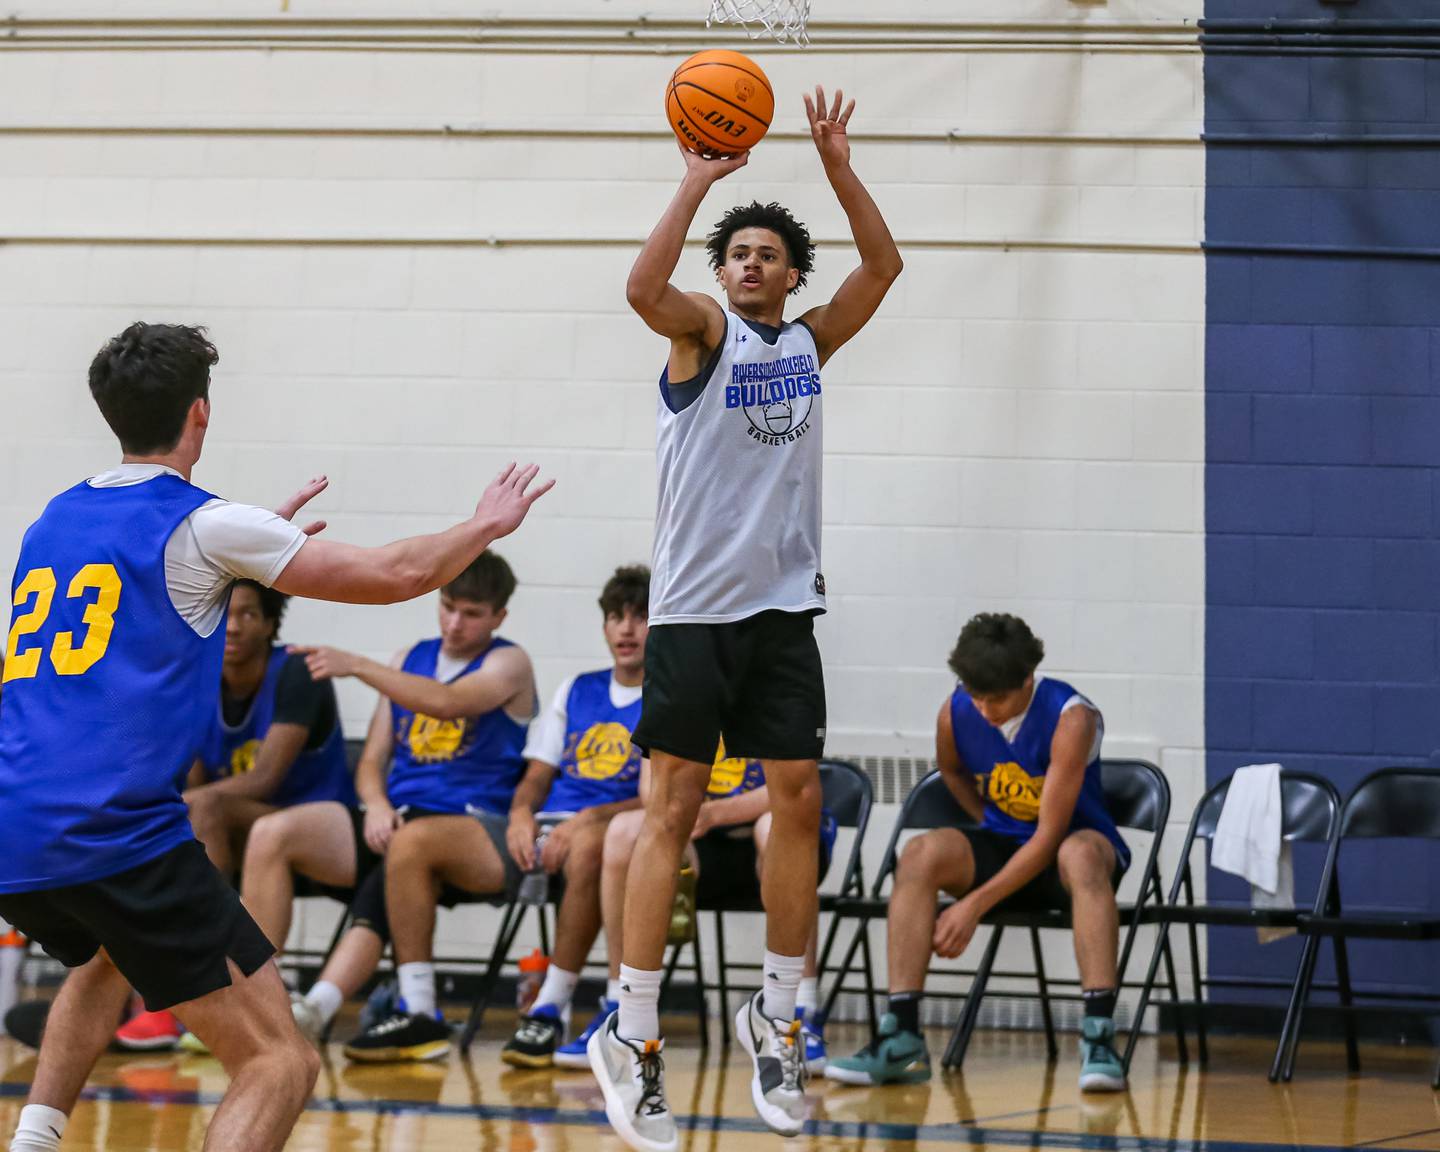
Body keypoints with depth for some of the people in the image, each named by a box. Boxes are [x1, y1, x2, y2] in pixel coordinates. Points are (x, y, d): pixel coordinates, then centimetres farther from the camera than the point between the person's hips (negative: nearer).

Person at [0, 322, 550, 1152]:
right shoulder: (201, 523, -2)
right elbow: (395, 574, 3)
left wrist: (258, 540, 48)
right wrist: (487, 524, 21)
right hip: (116, 833, -8)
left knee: (106, 959, 40)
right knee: (280, 1062, -5)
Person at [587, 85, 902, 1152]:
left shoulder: (808, 342, 13)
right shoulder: (704, 331, -1)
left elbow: (883, 266, 2)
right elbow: (644, 284, -22)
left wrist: (838, 166, -5)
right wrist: (699, 180, -22)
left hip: (785, 607, 5)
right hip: (695, 607, -5)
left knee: (799, 801, 1)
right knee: (674, 808, -5)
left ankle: (775, 1018, 13)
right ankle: (632, 1036, -1)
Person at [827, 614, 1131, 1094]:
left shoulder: (1071, 718, -23)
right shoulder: (955, 713, -8)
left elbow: (1049, 837, -26)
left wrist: (974, 905, -29)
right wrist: (987, 821, 4)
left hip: (1073, 845, -4)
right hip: (1003, 846, 4)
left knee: (1081, 855, -40)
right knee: (922, 853, -24)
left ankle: (1099, 1035, -44)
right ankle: (901, 1038, -28)